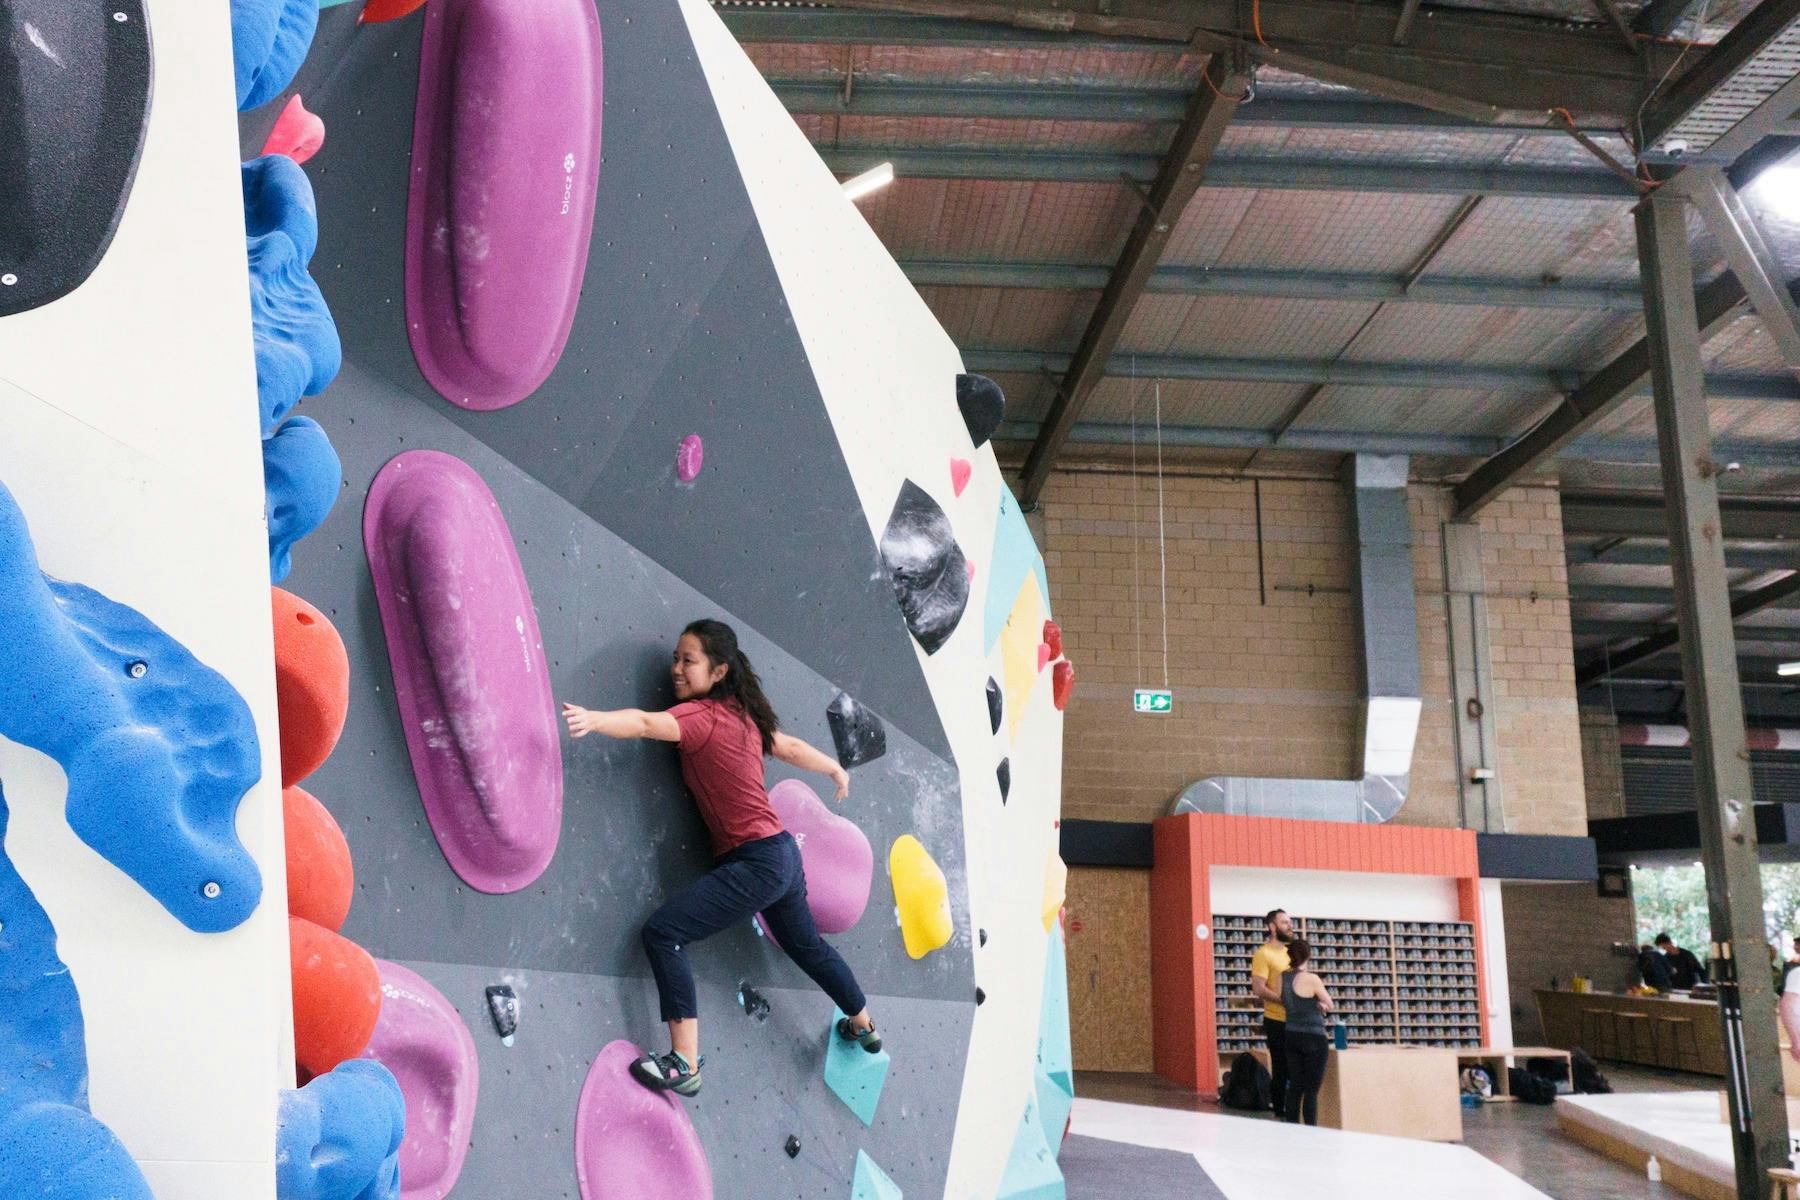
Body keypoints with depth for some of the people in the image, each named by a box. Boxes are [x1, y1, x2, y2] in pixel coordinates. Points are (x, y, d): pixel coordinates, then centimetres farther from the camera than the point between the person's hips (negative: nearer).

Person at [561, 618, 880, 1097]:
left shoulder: (703, 716, -15)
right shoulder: (742, 713, 10)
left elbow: (646, 723, -36)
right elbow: (792, 747, 25)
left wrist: (594, 720, -53)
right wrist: (836, 770, 43)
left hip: (754, 864, -10)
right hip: (783, 855, 10)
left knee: (662, 933, -15)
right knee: (806, 945, 30)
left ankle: (685, 1066, -17)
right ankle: (864, 1026, 53)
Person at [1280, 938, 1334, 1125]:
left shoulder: (1282, 977, 1)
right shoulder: (1311, 979, -16)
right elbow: (1329, 1005, -3)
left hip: (1291, 1036, 6)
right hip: (1314, 1038, -6)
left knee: (1295, 1087, 10)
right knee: (1311, 1090, -2)